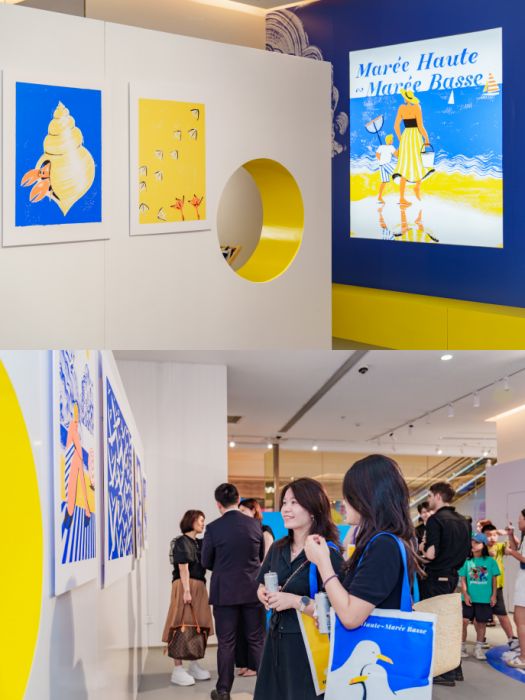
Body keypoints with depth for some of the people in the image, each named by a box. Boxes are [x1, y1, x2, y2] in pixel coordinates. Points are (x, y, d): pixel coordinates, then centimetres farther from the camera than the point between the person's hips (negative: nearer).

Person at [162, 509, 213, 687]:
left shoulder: (199, 543, 17)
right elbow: (183, 568, -12)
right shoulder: (181, 542, -5)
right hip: (184, 585, -7)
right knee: (181, 626, -7)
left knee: (198, 626, 8)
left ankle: (194, 665, 17)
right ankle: (178, 670, -7)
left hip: (199, 587, 7)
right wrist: (187, 590, -18)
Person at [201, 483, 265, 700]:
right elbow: (261, 556, 9)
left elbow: (206, 562, -1)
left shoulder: (213, 528, -11)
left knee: (226, 642, 5)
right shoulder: (255, 524, -2)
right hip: (252, 590, 2)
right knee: (257, 640, 10)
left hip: (225, 591, -2)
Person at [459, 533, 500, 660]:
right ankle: (462, 646, 10)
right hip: (469, 598, 0)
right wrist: (465, 594, -9)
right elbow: (462, 579, 0)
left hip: (485, 598, 0)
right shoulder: (466, 561, 0)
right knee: (464, 621, -3)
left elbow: (494, 579, 4)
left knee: (482, 622, 9)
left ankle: (478, 648, 20)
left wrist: (493, 595, 0)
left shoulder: (490, 561, 0)